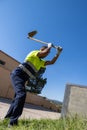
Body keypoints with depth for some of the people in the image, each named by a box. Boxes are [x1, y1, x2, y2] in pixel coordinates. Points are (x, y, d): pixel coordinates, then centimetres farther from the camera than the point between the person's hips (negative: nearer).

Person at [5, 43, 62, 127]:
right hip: (17, 74, -9)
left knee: (18, 96, 9)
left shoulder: (41, 62, 22)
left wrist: (58, 53, 15)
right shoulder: (34, 52, -1)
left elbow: (52, 62, 19)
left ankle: (8, 117, 23)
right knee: (22, 94, -24)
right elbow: (45, 52, -18)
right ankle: (13, 122, -19)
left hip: (23, 78, 9)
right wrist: (49, 46, 2)